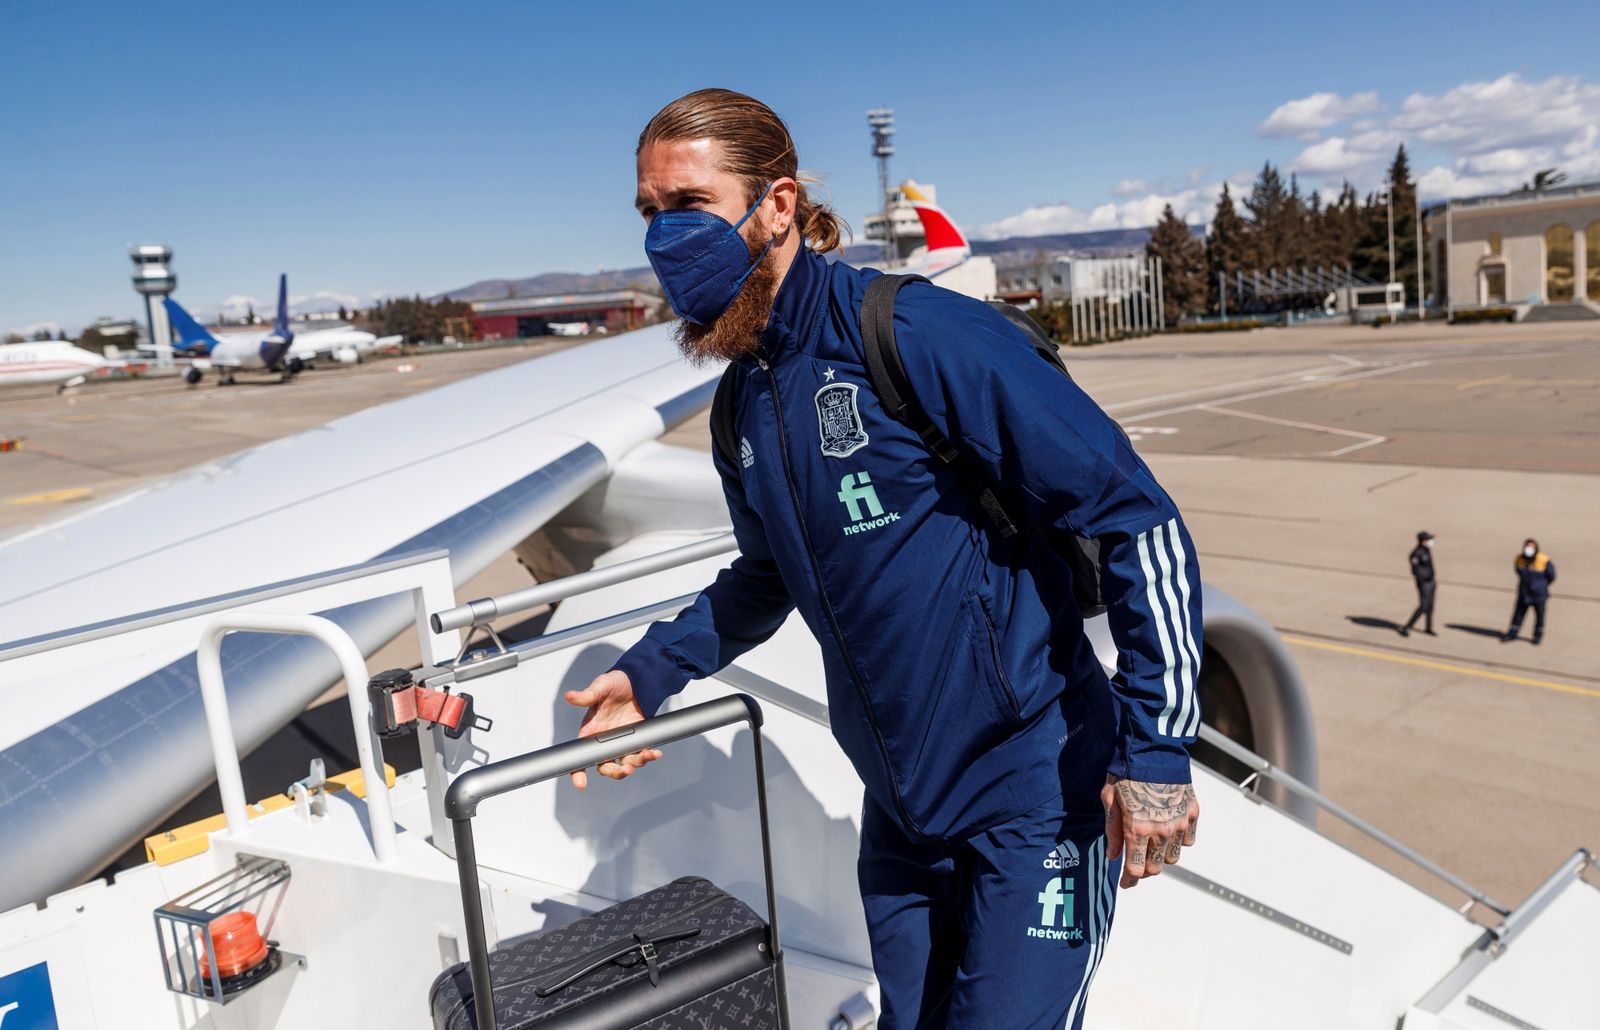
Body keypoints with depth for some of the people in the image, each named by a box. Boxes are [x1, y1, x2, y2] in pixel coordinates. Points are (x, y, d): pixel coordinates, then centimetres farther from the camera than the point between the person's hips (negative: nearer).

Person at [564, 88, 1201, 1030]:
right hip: (900, 812, 7)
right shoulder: (742, 405, 4)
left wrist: (1157, 746, -20)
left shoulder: (920, 335, -20)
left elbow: (1138, 518, -18)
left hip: (1034, 801, -7)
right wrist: (649, 673, 10)